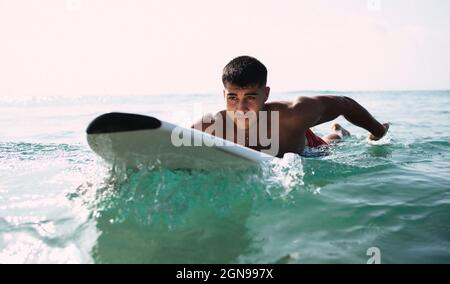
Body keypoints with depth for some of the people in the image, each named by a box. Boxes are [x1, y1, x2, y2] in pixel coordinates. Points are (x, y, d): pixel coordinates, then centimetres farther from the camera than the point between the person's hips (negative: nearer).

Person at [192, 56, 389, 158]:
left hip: (306, 152, 0)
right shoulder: (208, 128, -41)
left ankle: (337, 134, 59)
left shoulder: (293, 115, -43)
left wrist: (378, 132, -9)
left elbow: (345, 104, -26)